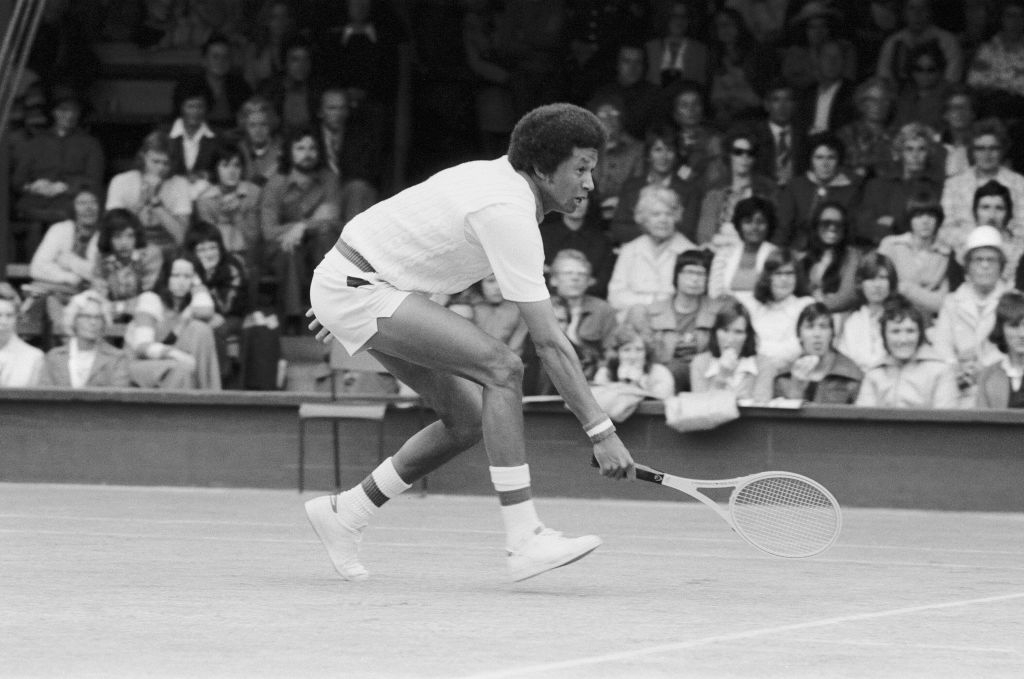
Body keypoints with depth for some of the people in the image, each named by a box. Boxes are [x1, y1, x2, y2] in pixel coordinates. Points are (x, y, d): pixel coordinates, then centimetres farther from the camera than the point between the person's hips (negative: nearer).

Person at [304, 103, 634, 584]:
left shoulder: (497, 177, 6)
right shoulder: (509, 215, -24)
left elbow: (415, 226, 21)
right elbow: (548, 341, -26)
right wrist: (600, 431, -26)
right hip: (355, 288, -10)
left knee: (469, 419, 6)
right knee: (502, 369, -23)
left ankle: (343, 513, 19)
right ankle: (524, 540, -25)